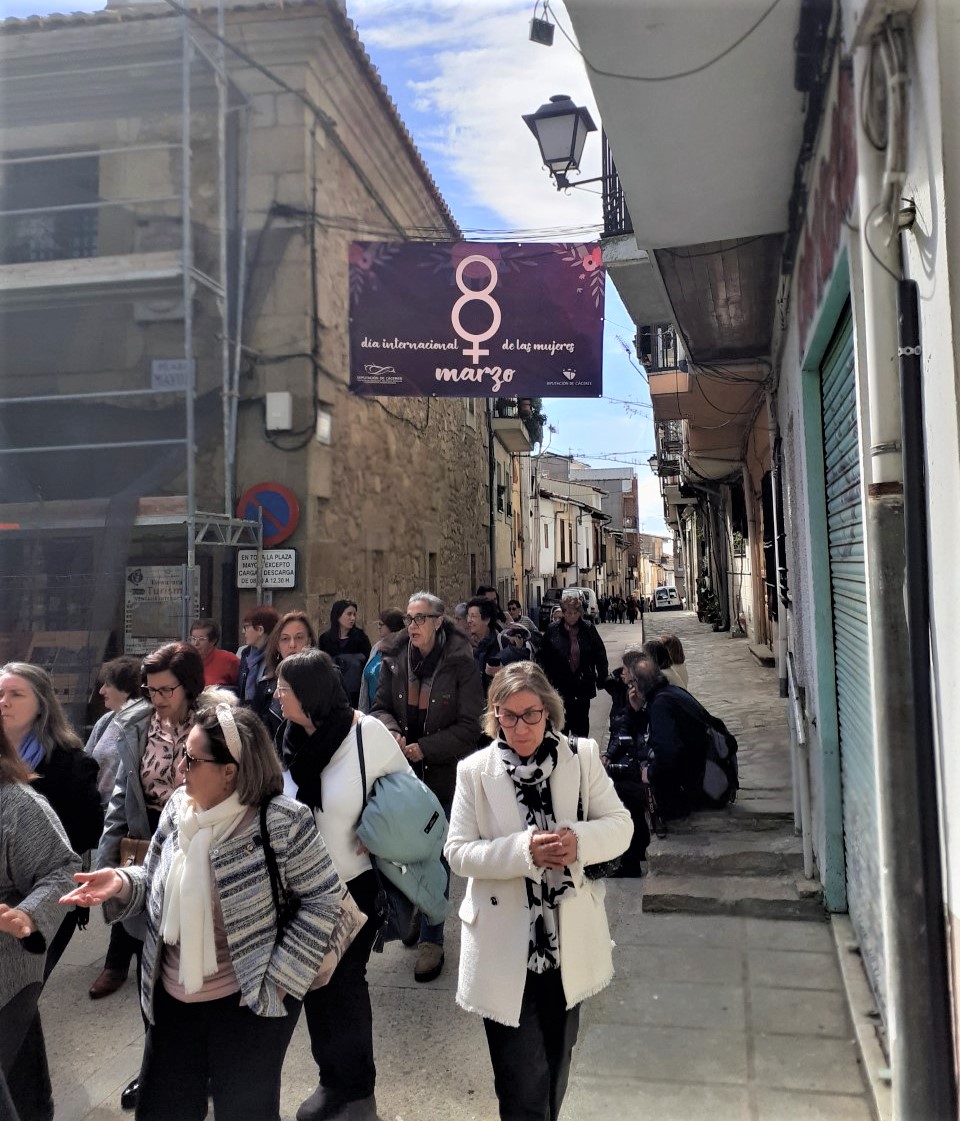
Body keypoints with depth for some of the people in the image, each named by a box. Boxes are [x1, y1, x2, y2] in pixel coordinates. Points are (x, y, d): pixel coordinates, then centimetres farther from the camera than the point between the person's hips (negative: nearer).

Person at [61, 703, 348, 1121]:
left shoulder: (282, 821, -23)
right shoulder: (177, 807, -4)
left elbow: (323, 897, -15)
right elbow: (160, 885, 9)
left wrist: (279, 978, -14)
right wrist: (122, 883, -12)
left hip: (248, 1002, -6)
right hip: (172, 999, 6)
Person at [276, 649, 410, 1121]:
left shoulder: (367, 732, -19)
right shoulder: (293, 738, -4)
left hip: (353, 884, -5)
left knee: (344, 984, 8)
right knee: (314, 983, 15)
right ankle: (330, 1080, 36)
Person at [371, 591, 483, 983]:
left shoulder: (461, 664, -12)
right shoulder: (395, 660, 0)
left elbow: (469, 727, -11)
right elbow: (380, 706, 8)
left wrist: (423, 749, -16)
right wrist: (391, 730, -14)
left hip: (442, 774, -3)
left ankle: (431, 940, 21)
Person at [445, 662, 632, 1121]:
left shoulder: (583, 756, -6)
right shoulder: (475, 770, -10)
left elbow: (620, 825, -4)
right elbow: (458, 852, -12)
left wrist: (579, 840, -25)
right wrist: (523, 850, -27)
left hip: (569, 941, 3)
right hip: (505, 946, -3)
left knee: (556, 1063, 25)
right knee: (523, 1080, 4)